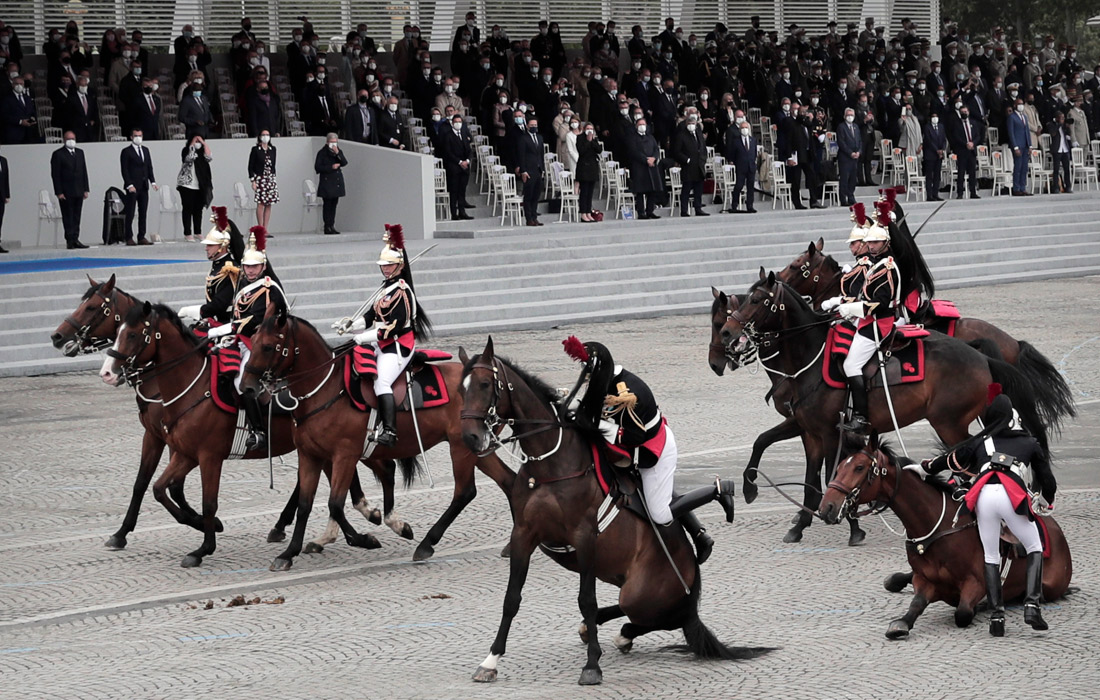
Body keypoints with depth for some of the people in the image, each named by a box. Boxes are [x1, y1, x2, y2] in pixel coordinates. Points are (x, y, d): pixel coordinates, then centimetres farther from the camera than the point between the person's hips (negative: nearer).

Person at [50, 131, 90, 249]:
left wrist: (86, 189, 8)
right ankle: (70, 241, -4)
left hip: (78, 192, 5)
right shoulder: (58, 154, -3)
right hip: (66, 193, -5)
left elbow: (84, 171, 16)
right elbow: (55, 174, -6)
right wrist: (59, 192, -12)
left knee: (76, 217, 6)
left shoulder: (80, 153, 14)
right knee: (68, 217, -4)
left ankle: (75, 239, 8)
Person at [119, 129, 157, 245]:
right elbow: (124, 170, -7)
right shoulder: (126, 152, -2)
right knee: (130, 214, -4)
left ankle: (141, 237, 8)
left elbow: (149, 167, 17)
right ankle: (129, 238, -3)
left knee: (143, 213, 5)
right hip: (132, 188, -6)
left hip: (144, 187, 6)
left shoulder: (145, 150, 16)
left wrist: (153, 181, 4)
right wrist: (129, 185, -16)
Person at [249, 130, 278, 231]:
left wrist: (274, 178, 14)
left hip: (271, 179, 5)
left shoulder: (272, 149, 12)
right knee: (261, 204, -9)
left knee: (268, 205, 1)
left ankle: (265, 229, 4)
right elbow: (251, 166, -3)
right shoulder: (256, 150, -2)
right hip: (260, 179, -5)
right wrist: (253, 181, -10)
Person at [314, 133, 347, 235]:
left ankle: (332, 226, 9)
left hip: (336, 183, 5)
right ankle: (327, 227, -7)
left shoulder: (339, 152, 12)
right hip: (326, 183, -5)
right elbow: (317, 167, -8)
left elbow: (344, 163, -2)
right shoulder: (322, 153, -3)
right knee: (327, 204, -7)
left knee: (334, 204, 6)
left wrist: (338, 153, -15)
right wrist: (331, 167, -14)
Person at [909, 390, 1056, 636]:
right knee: (1035, 549, 15)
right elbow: (1047, 480, 30)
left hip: (983, 495, 1)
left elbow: (951, 460, 32)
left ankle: (997, 615, 3)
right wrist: (1048, 501, 52)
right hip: (1014, 495, -1)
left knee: (991, 557, 14)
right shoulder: (1030, 443, 26)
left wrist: (924, 468, 49)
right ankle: (1032, 605, -5)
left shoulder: (980, 441, 27)